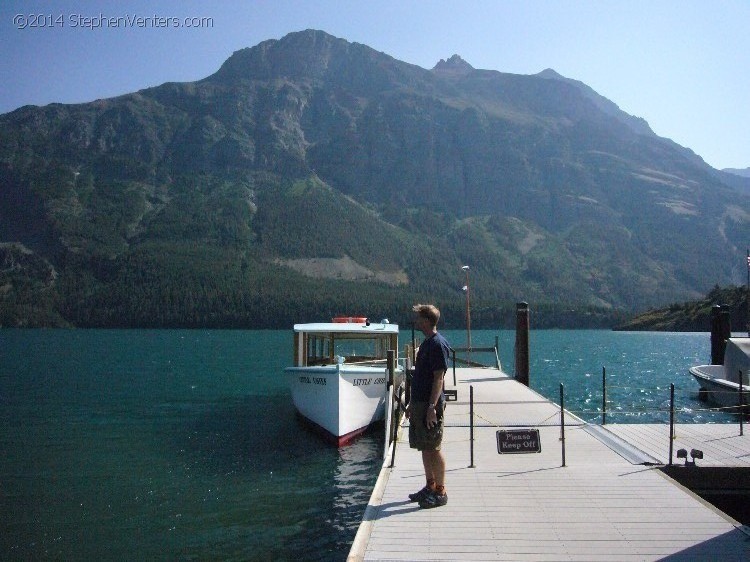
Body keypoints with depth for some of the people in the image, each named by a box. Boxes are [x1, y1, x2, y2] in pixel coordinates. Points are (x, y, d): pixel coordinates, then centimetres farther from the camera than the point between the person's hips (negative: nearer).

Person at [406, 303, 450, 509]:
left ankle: (440, 492, 5)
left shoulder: (438, 344, -15)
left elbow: (438, 378, -20)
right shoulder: (427, 343, 15)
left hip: (430, 405, -10)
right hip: (420, 403, 10)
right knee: (425, 448, 14)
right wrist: (412, 403, 21)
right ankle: (430, 487, 24)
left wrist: (432, 406, -23)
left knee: (434, 448, -3)